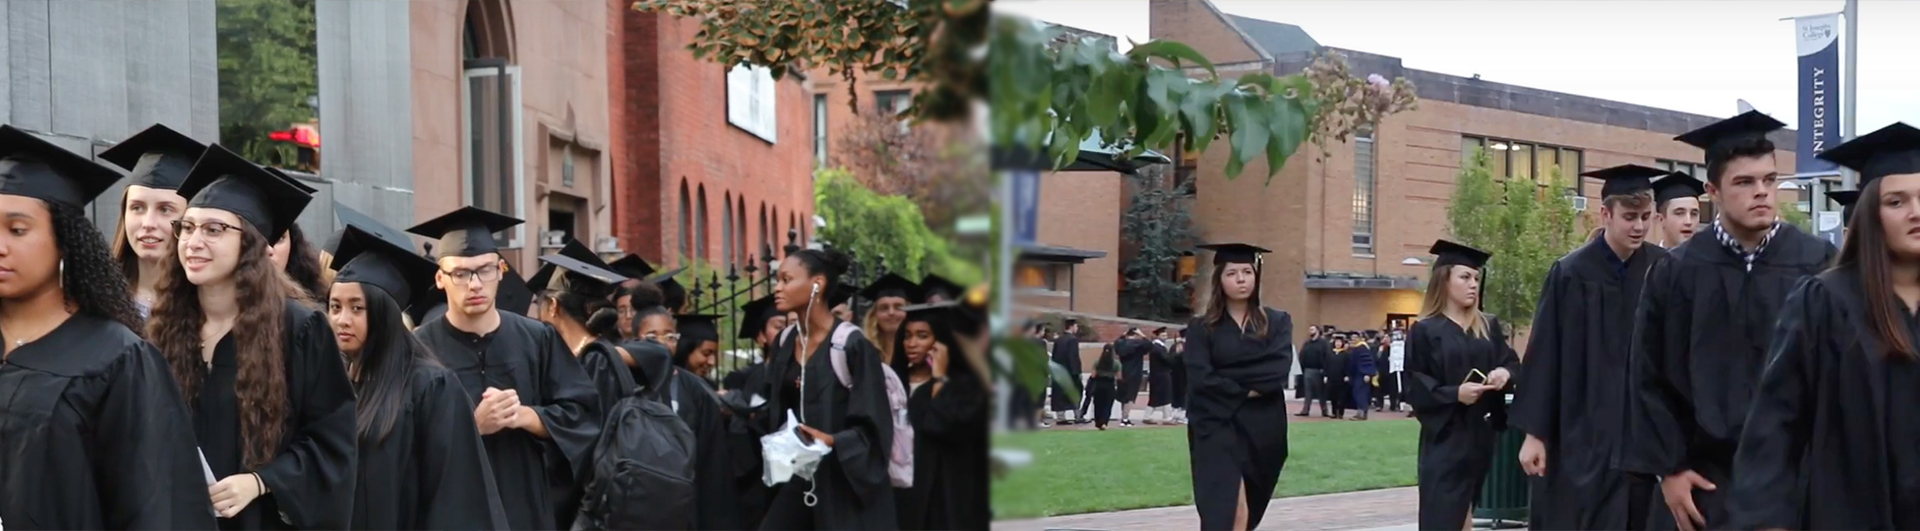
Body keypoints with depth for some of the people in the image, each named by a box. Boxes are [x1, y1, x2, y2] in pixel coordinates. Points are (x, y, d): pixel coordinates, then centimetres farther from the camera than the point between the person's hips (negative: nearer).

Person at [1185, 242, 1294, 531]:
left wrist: (1229, 378, -12)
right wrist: (1247, 390, -11)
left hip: (1263, 429, 3)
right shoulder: (1201, 328, 2)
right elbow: (1201, 379, -10)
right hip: (1218, 426, -3)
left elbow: (1278, 370, -10)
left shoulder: (1278, 322, 7)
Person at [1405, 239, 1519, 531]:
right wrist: (1455, 394, -22)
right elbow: (1415, 389, -8)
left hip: (1481, 436, 5)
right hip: (1444, 438, -5)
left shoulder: (1490, 327, 9)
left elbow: (1513, 364, 9)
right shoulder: (1425, 331, -5)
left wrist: (1505, 373, -14)